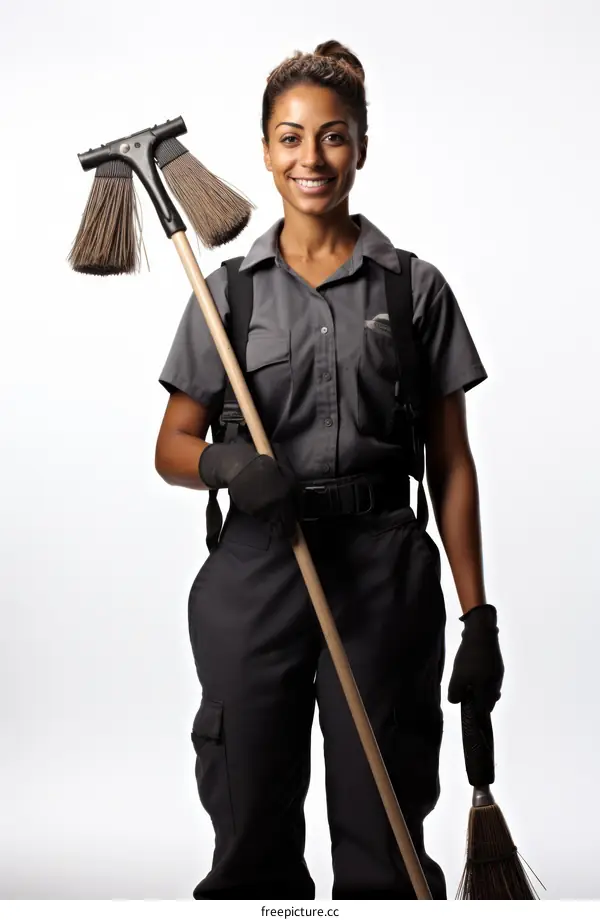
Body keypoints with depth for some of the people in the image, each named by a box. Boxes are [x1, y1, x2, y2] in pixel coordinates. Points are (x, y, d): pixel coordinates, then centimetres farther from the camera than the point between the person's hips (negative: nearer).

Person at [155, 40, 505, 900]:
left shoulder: (416, 288, 4)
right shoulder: (228, 290, 6)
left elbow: (452, 464, 4)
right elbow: (172, 448, 7)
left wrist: (478, 615, 0)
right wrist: (225, 462, -16)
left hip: (383, 572, -1)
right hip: (254, 571, 1)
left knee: (382, 837, 5)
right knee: (252, 835, 7)